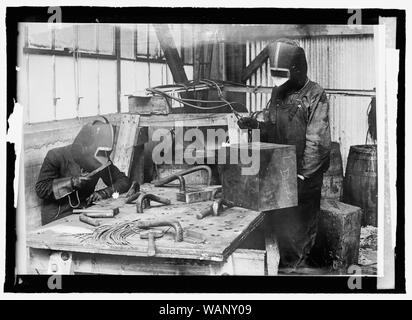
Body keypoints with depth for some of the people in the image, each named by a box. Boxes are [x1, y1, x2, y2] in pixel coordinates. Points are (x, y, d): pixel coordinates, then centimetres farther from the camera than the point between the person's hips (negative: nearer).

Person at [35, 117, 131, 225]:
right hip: (58, 219, -5)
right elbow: (40, 190, -8)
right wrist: (71, 182, -20)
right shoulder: (56, 156, -11)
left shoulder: (101, 160, 0)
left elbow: (124, 181, 6)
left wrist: (104, 193, -13)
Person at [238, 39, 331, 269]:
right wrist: (257, 125, -7)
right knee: (281, 221, 10)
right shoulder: (278, 92, 9)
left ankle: (297, 264, 21)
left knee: (305, 224, 6)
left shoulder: (315, 95, -12)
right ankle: (294, 263, 25)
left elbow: (317, 142, -16)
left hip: (307, 175, -6)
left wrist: (302, 173, -19)